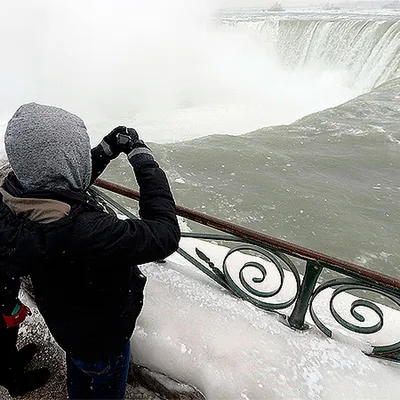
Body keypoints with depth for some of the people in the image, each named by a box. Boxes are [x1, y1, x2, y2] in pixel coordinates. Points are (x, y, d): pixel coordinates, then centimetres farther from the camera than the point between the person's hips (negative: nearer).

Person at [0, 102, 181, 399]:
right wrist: (143, 159, -32)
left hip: (64, 321, 7)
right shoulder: (84, 231, -46)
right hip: (102, 335, -7)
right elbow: (165, 235, -39)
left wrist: (107, 150, -10)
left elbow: (63, 189, 0)